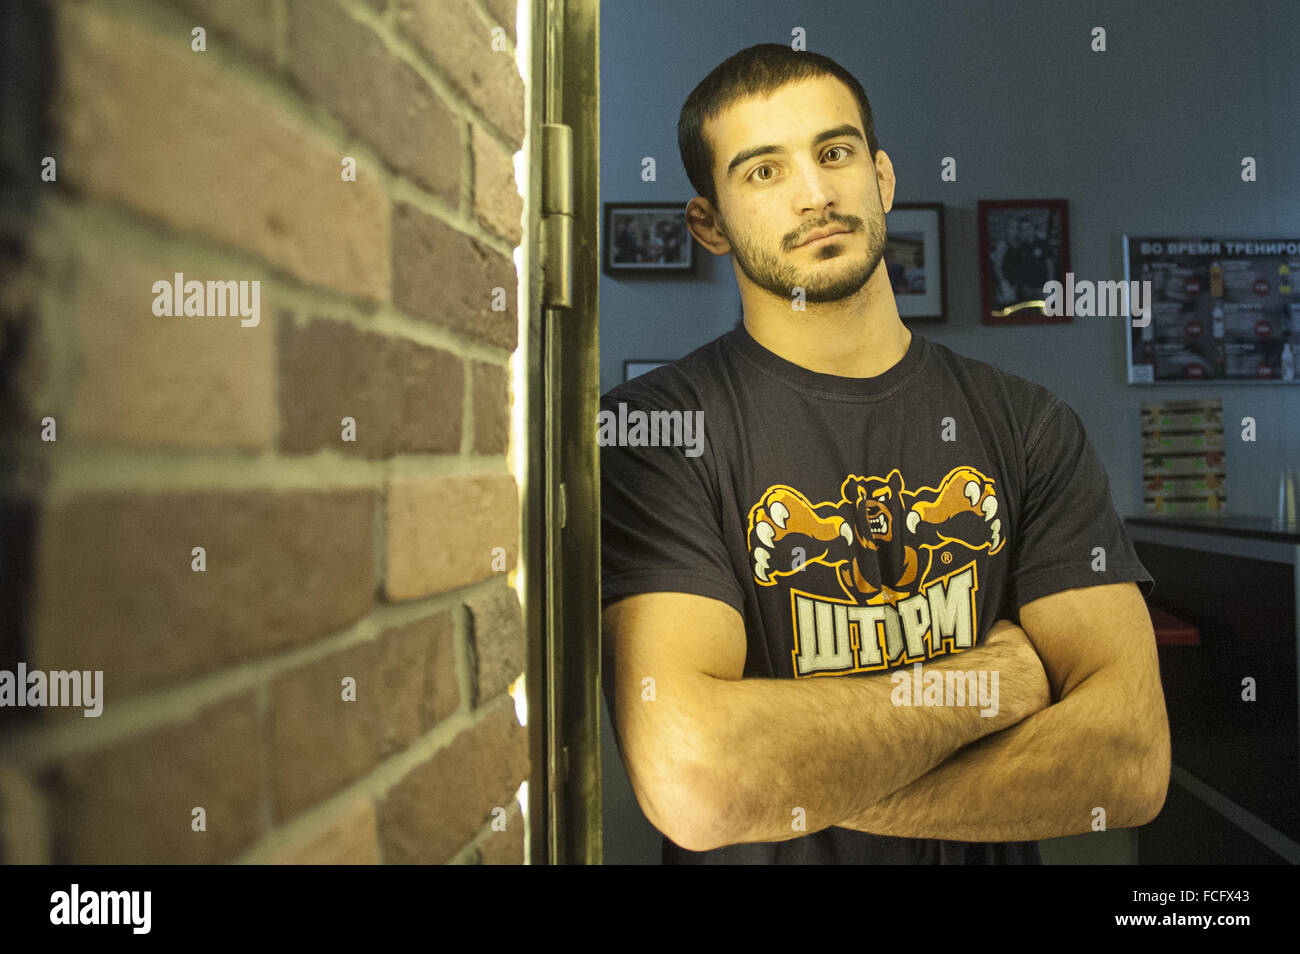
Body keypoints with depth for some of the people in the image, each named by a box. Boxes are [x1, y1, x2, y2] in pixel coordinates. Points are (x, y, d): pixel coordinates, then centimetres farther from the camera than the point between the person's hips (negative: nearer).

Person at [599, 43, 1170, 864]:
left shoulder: (1029, 425, -1)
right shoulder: (653, 429, -12)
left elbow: (1133, 761, -9)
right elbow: (692, 781, -23)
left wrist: (792, 790, -17)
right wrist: (996, 679, -11)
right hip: (761, 878, 0)